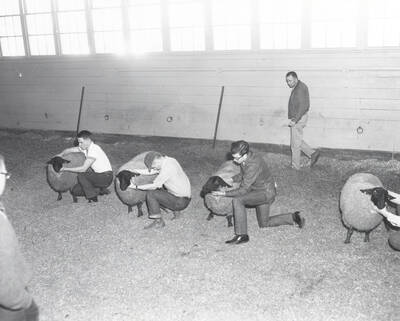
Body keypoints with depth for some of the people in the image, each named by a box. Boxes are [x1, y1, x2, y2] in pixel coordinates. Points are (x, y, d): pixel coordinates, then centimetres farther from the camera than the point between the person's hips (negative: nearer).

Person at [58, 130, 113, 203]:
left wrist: (65, 169, -23)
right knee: (75, 191, 1)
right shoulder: (84, 147, 2)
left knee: (81, 175, -26)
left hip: (106, 177, -9)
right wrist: (60, 155, -10)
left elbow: (83, 169, -28)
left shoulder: (94, 150, -24)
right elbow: (69, 150, 10)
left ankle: (92, 198, -11)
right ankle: (100, 190, 12)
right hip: (98, 175, 9)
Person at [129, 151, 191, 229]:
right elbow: (151, 172, 4)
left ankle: (158, 222, -3)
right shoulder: (170, 160, 3)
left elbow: (153, 186, -16)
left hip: (180, 202, -9)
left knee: (150, 194, -10)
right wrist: (135, 170, -1)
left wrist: (136, 187, -8)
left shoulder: (166, 169, -24)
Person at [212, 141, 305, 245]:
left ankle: (241, 235, -21)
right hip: (257, 190, 9)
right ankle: (293, 217, 26)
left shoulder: (253, 165, -33)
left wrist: (225, 193, -22)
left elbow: (243, 190, -29)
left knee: (237, 200, -27)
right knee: (264, 224, 19)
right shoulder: (248, 156, -8)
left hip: (266, 192, -9)